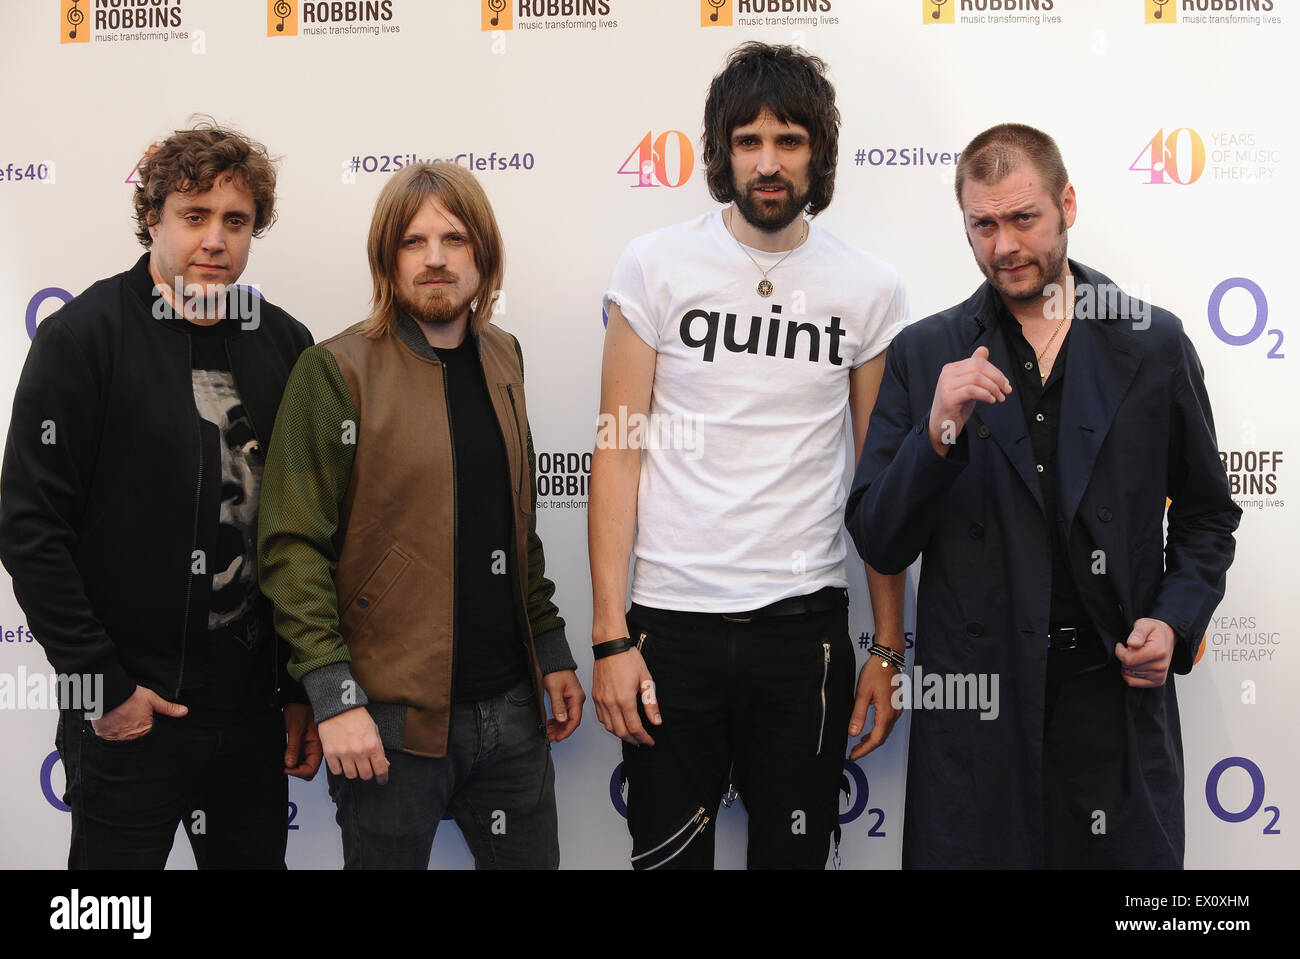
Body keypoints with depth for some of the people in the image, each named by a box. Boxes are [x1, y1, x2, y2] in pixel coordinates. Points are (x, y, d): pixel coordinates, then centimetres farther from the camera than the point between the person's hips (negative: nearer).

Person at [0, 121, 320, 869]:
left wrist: (304, 689, 6)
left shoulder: (286, 346, 4)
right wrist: (102, 685, -12)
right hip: (128, 714, -3)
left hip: (254, 711, 4)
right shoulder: (83, 338, -8)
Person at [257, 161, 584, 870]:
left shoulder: (502, 359, 9)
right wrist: (335, 696, -17)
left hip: (510, 705, 6)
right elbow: (292, 546, -12)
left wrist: (551, 650, 14)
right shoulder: (338, 371, -9)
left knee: (528, 857, 15)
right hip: (390, 718, -5)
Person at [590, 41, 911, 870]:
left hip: (807, 623, 1)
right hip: (671, 622, -1)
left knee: (795, 853, 12)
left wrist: (889, 648, 5)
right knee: (668, 854, 9)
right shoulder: (656, 267, -1)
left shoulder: (870, 289, 3)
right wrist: (610, 637, -6)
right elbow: (619, 454, -1)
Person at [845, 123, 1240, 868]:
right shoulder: (926, 355, 1)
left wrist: (1176, 620, -3)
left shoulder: (1154, 344, 4)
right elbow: (879, 545, -2)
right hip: (974, 696, 0)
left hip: (1116, 694, 1)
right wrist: (938, 432, -17)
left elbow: (1207, 513, 13)